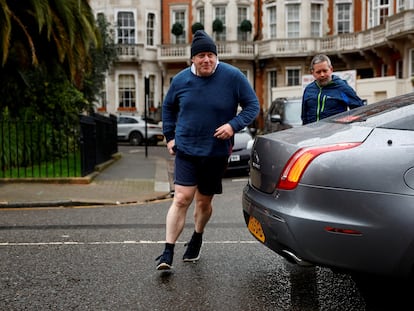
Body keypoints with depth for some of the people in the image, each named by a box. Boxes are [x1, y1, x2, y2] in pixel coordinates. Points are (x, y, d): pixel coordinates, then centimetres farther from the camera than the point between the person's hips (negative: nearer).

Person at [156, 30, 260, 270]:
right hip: (186, 150, 0)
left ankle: (197, 238, 40)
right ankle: (168, 252, -5)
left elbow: (253, 106, -2)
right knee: (182, 199, -11)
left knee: (204, 202, 12)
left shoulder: (233, 77, -7)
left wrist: (233, 125, -17)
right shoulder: (181, 80, 1)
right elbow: (168, 108, 18)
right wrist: (170, 136, 10)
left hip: (217, 153, 0)